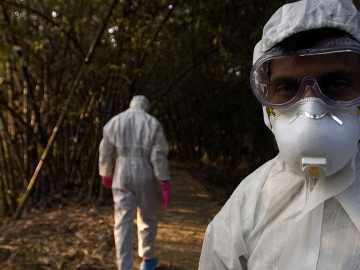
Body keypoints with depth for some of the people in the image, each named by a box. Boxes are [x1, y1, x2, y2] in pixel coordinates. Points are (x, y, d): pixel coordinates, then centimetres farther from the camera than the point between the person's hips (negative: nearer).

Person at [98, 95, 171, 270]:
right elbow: (159, 155, -11)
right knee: (147, 219, 18)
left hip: (122, 177, 1)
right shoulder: (153, 123, -4)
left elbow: (105, 153, 9)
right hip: (145, 177, -1)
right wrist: (165, 184, -9)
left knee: (123, 223, 2)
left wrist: (106, 175, 25)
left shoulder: (114, 122, 4)